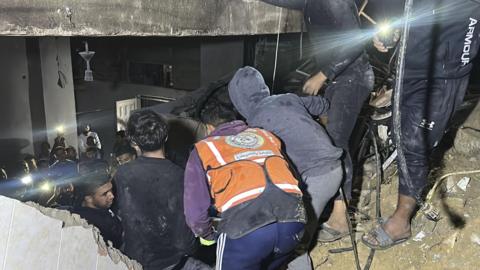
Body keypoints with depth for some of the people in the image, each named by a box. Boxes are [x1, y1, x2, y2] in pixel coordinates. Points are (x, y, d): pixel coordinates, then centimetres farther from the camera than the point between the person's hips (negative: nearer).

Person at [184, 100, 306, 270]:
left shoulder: (203, 149, 19)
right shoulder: (265, 135, 29)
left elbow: (195, 207, 14)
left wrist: (207, 235, 33)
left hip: (244, 224, -4)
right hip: (292, 216, 5)